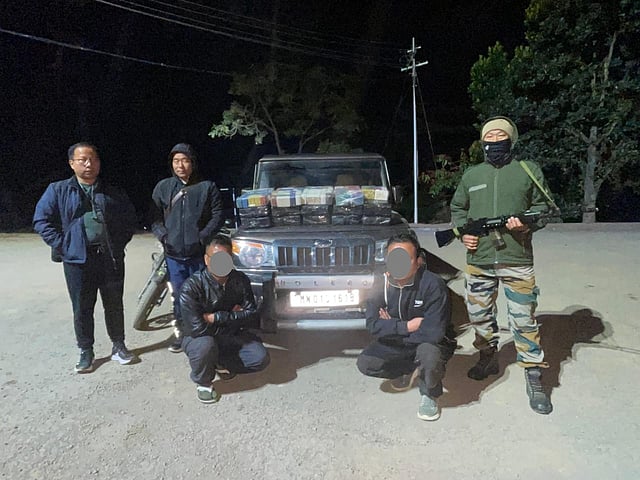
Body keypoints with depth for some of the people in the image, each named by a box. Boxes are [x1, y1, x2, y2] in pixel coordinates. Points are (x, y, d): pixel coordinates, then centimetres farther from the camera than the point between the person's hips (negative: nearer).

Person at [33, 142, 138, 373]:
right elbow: (41, 220, 2)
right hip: (78, 259, -1)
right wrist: (63, 245, -6)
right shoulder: (58, 190, 3)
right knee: (82, 309, 7)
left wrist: (120, 243, 3)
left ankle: (118, 346, 25)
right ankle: (86, 352, 22)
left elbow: (130, 218, 13)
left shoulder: (113, 193, 7)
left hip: (111, 258, 1)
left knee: (114, 305, 10)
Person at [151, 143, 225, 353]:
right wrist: (162, 235, -7)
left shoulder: (207, 187, 1)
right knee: (179, 295, 10)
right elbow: (154, 216, 9)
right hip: (173, 254, 2)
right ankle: (181, 333, 25)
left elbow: (218, 215, -1)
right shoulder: (163, 187, 7)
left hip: (199, 253, -2)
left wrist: (203, 237, -10)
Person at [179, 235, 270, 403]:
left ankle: (221, 363, 11)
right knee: (206, 345, -37)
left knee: (261, 358, -16)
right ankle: (203, 383, -5)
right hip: (198, 339, -3)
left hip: (230, 338, 4)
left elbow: (252, 316, -13)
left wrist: (216, 317, -22)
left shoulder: (241, 280, -10)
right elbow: (197, 328, -29)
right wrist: (233, 317, -17)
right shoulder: (192, 286, -23)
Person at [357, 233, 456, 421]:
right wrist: (407, 326, -28)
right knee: (365, 363, -13)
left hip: (432, 343, -4)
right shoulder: (381, 284, -14)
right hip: (397, 344, 5)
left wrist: (392, 327, -22)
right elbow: (373, 326, -18)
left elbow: (433, 333, -33)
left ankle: (429, 395, -4)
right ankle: (411, 370, 14)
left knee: (428, 353, -38)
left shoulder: (433, 285, -28)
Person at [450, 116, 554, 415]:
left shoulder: (528, 171, 4)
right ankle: (488, 359, 36)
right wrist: (463, 232, 2)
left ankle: (533, 379, 12)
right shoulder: (471, 175, 10)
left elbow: (542, 207, 7)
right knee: (479, 315, 14)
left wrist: (527, 223, -14)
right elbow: (458, 208, 19)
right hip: (478, 260, 3)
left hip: (517, 260, -3)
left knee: (524, 320, -1)